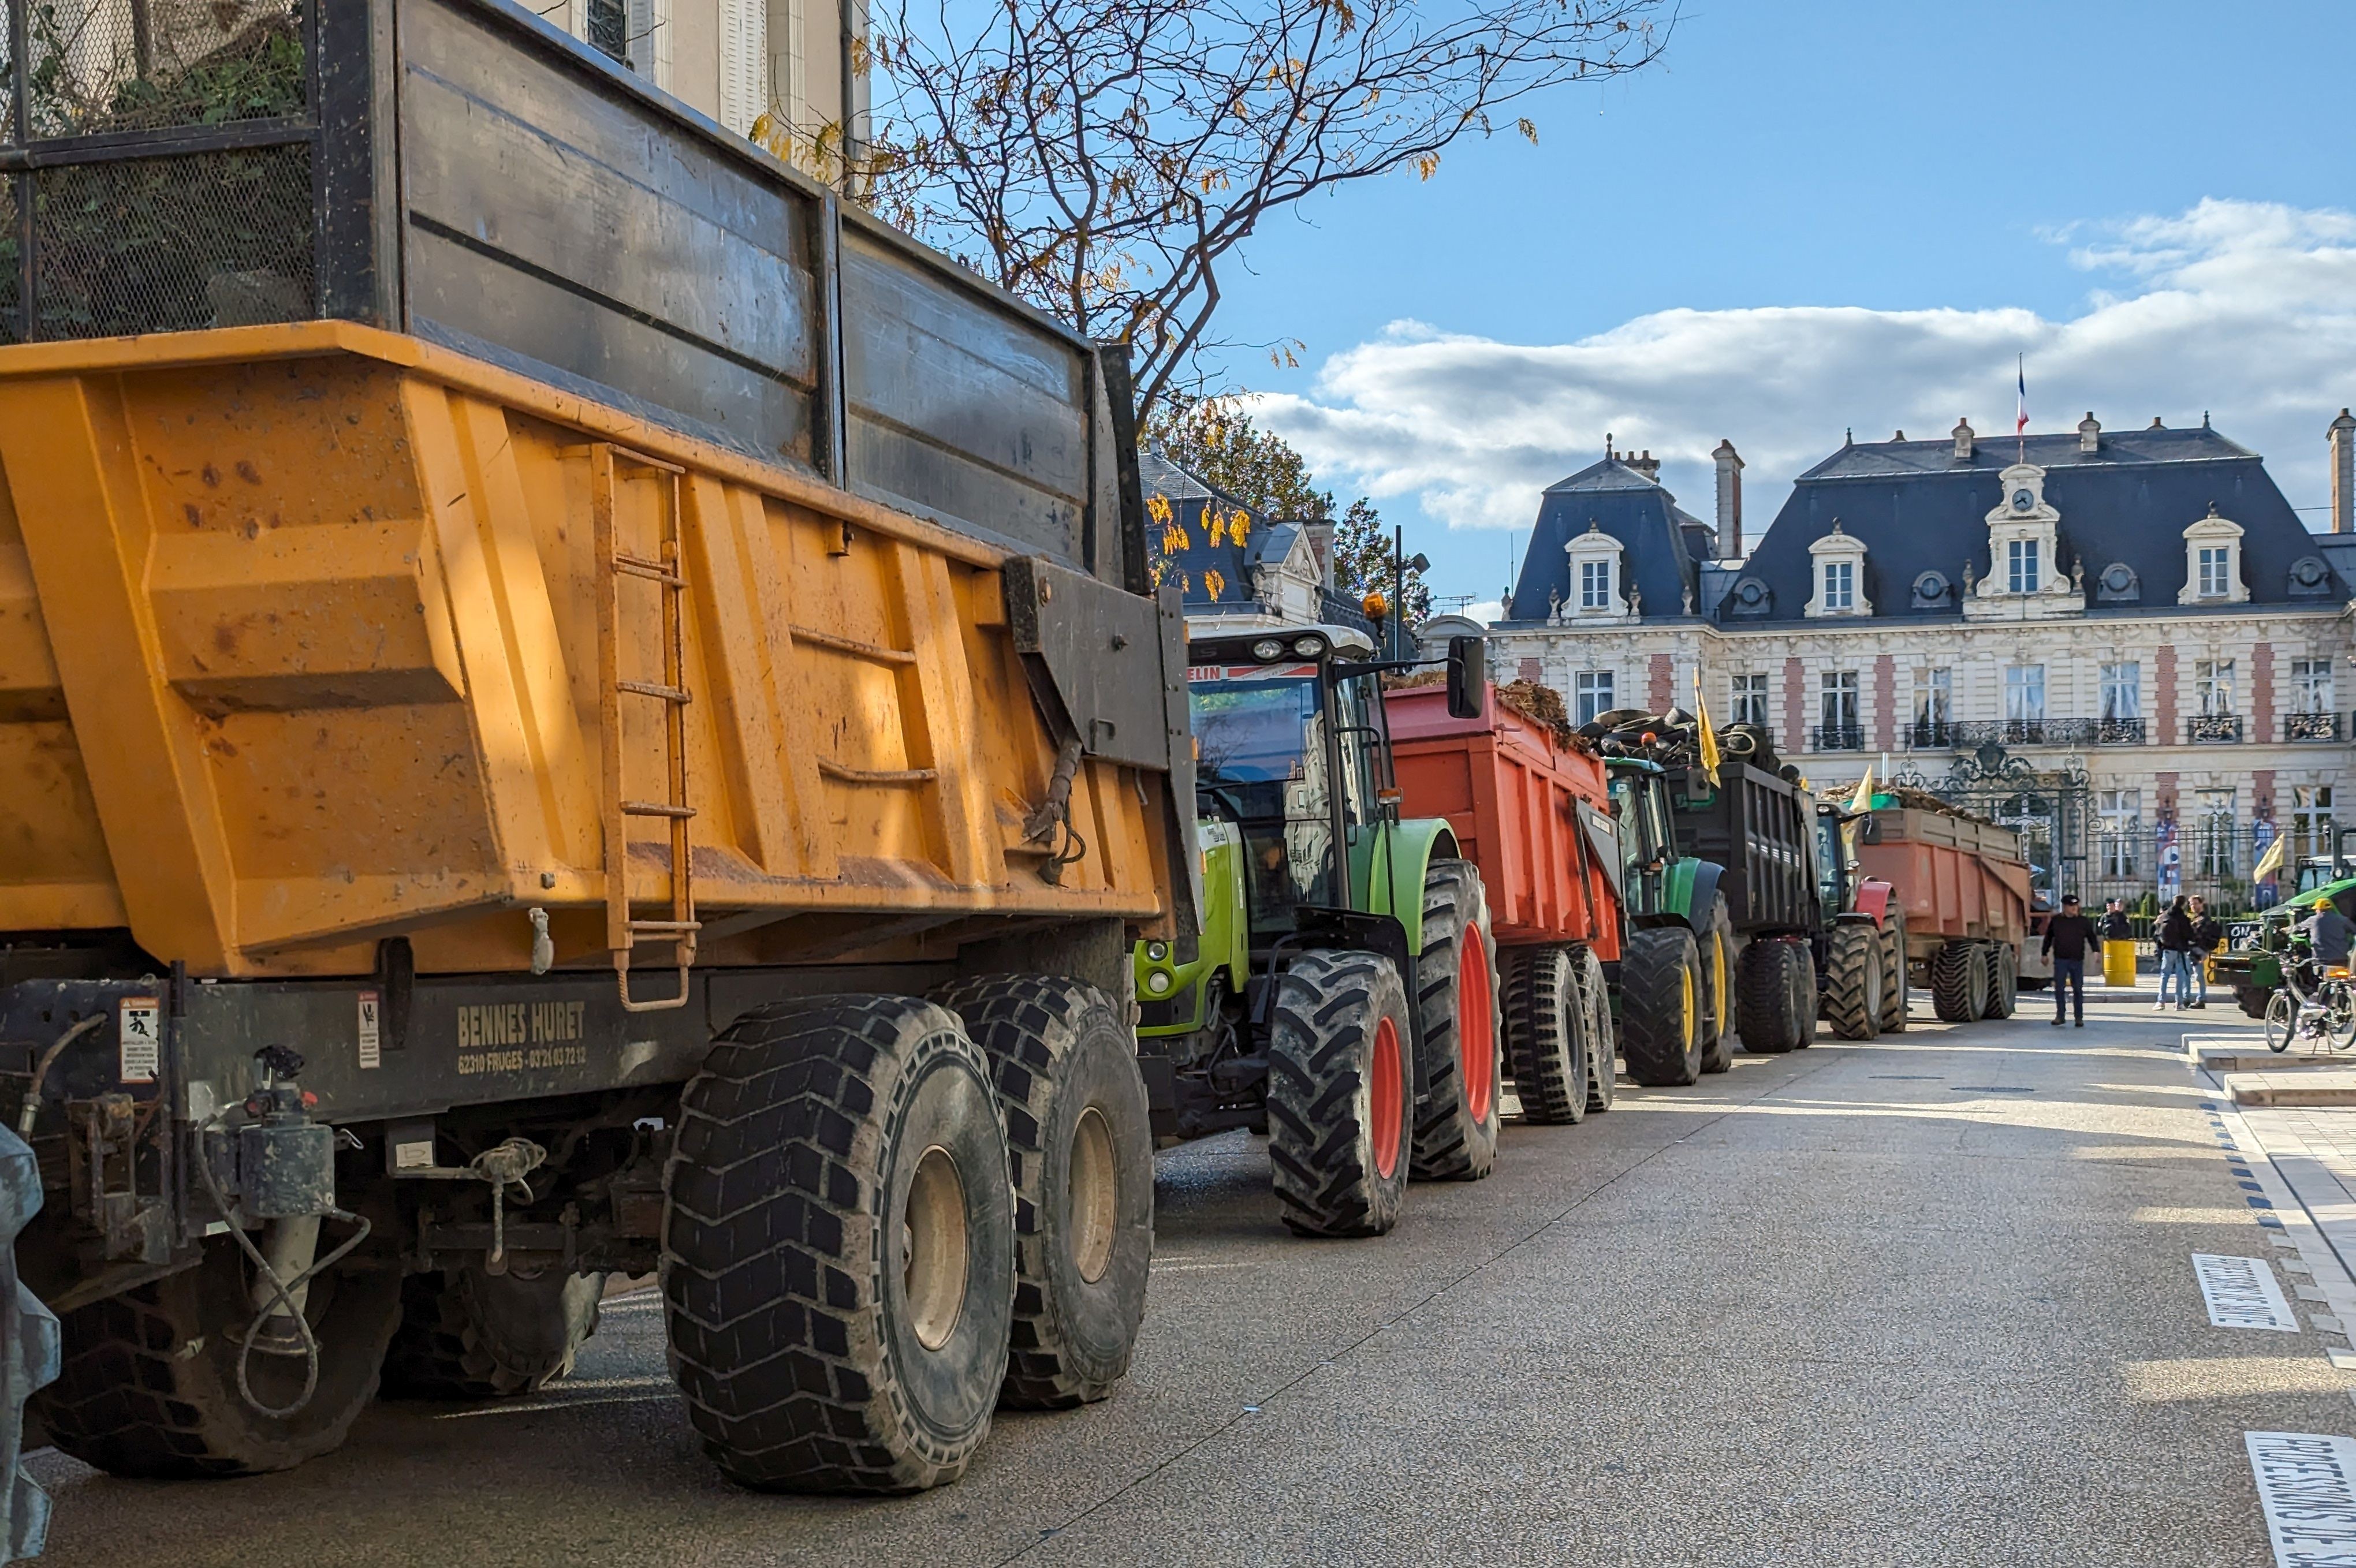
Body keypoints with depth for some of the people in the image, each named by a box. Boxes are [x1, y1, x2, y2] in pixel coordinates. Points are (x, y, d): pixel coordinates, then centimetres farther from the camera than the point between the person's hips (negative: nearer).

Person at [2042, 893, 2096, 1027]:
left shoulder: (2083, 922, 3)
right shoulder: (2055, 921, 4)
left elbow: (2091, 937, 7)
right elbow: (2048, 938, 13)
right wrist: (2045, 954, 14)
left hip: (2078, 960, 0)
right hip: (2061, 960, 0)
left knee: (2078, 990, 3)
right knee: (2059, 989, -5)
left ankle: (2079, 1018, 10)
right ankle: (2060, 1016, 2)